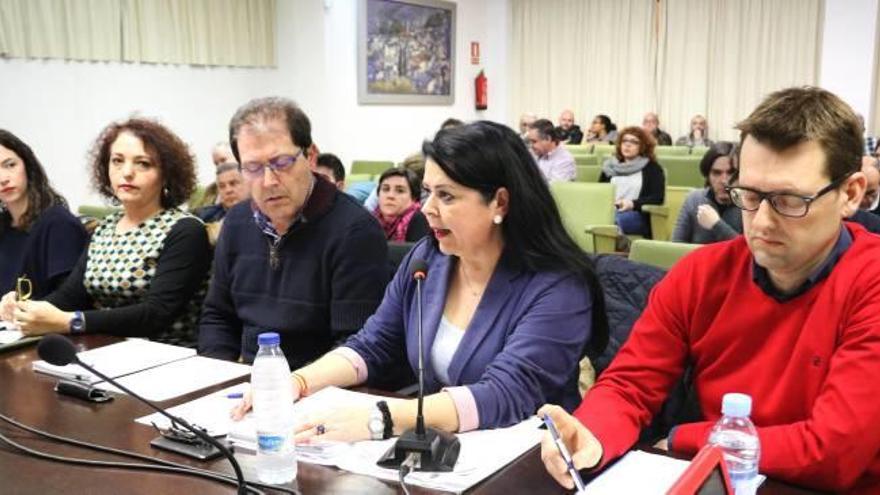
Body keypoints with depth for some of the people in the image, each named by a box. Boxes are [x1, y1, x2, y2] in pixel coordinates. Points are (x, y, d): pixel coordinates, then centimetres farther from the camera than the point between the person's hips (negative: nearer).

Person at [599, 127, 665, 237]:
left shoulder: (651, 168, 11)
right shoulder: (610, 166, 24)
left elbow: (658, 198, 0)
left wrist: (633, 204, -18)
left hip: (637, 214, -3)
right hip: (609, 211, 3)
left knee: (615, 220, -39)